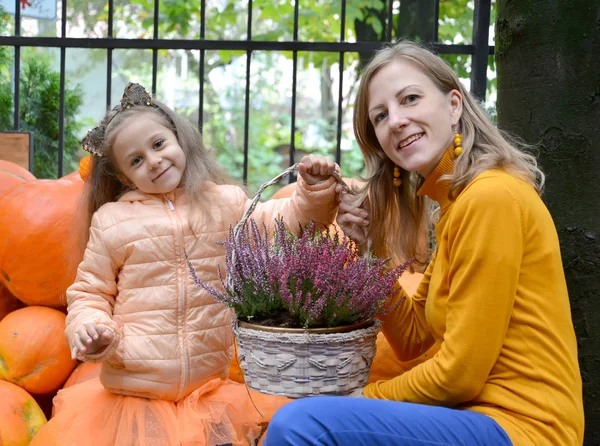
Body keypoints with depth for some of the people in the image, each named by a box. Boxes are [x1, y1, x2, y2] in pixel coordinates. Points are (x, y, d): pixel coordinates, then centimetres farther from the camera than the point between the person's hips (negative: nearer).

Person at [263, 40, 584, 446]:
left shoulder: (492, 196, -16)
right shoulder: (456, 202, 12)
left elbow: (460, 371, -16)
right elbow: (411, 342, 14)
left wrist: (366, 398, -2)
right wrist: (373, 248, 3)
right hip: (476, 411, 9)